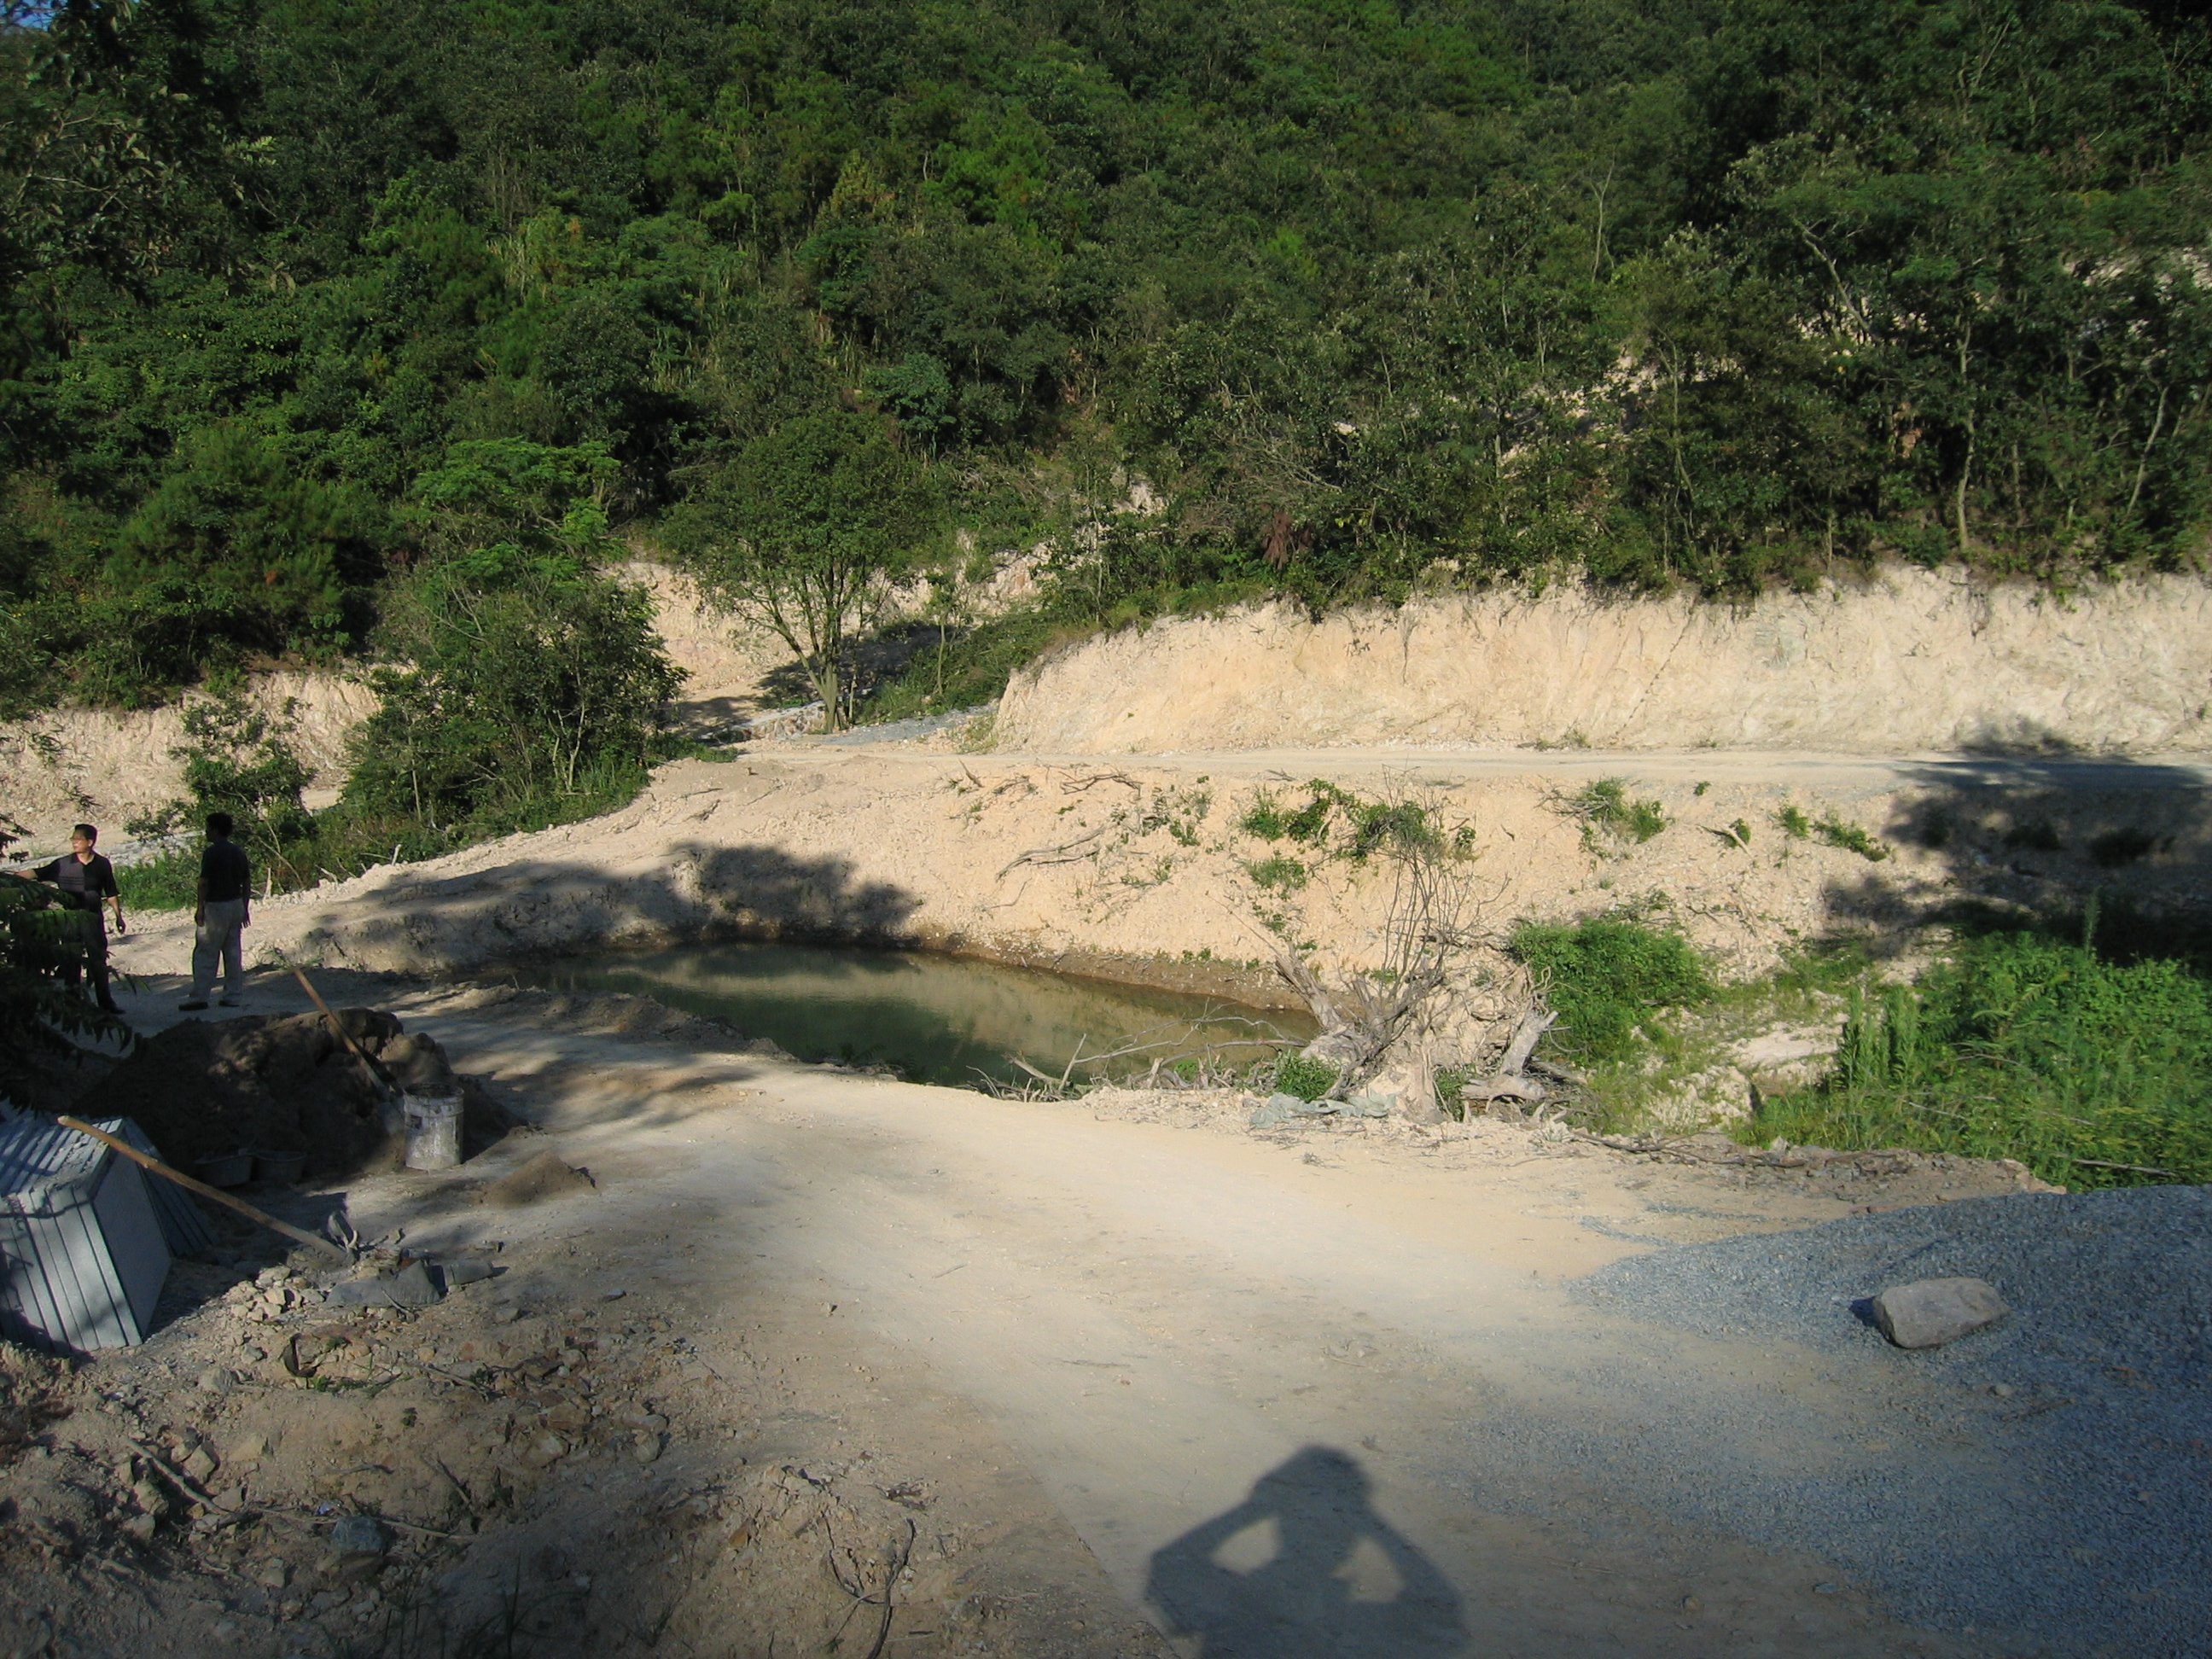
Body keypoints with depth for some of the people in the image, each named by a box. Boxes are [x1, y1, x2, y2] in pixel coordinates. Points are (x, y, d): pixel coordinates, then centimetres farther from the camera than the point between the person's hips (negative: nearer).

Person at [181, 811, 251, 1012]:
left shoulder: (211, 853, -13)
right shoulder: (239, 852, 9)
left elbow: (204, 883, -15)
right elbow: (247, 882, 12)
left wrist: (199, 909, -10)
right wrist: (245, 908, 17)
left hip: (215, 906, -7)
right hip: (235, 904, 7)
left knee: (206, 954, -2)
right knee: (234, 953, 8)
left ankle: (199, 996, -2)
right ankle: (232, 995, 10)